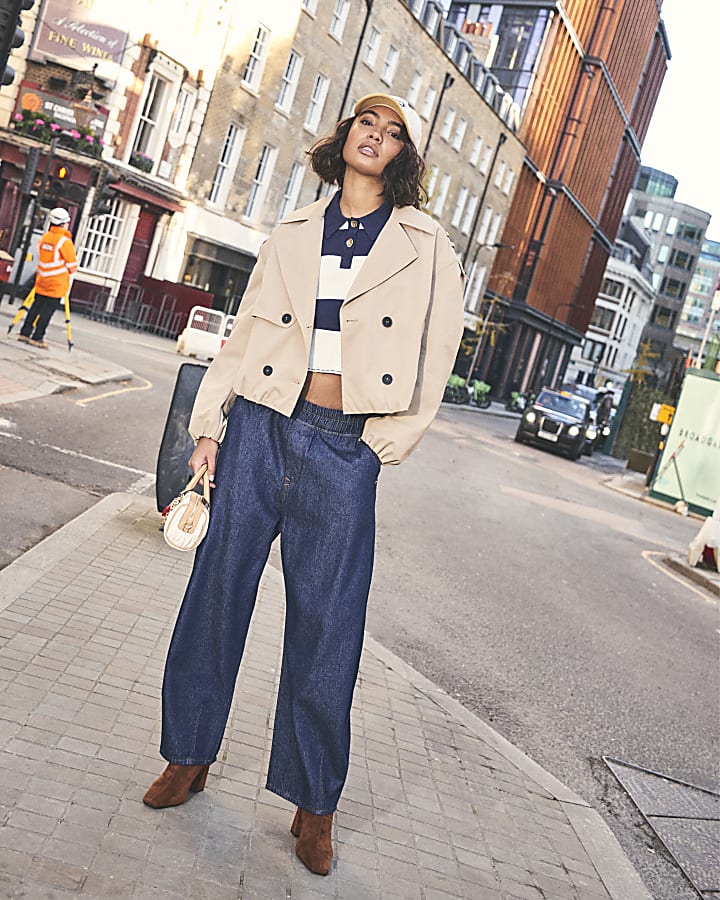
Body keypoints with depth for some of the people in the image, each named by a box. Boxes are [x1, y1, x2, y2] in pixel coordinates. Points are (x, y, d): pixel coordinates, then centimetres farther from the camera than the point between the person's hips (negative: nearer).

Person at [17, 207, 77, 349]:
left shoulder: (44, 237, 6)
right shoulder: (65, 241, -15)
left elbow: (40, 256, 16)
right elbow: (72, 264, -10)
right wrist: (70, 271, 11)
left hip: (42, 279, 6)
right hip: (57, 283, -6)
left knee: (36, 307, 13)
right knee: (47, 311, -1)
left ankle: (25, 333, 15)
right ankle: (37, 337, 0)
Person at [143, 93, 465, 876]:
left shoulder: (426, 248, 6)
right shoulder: (292, 236, 12)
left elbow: (434, 360, 5)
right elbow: (242, 336, 11)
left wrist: (381, 445, -1)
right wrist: (210, 425, 3)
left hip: (344, 446, -2)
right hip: (260, 425, 3)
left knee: (327, 620, 0)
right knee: (217, 590, 5)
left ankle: (313, 803, 17)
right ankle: (189, 754, 25)